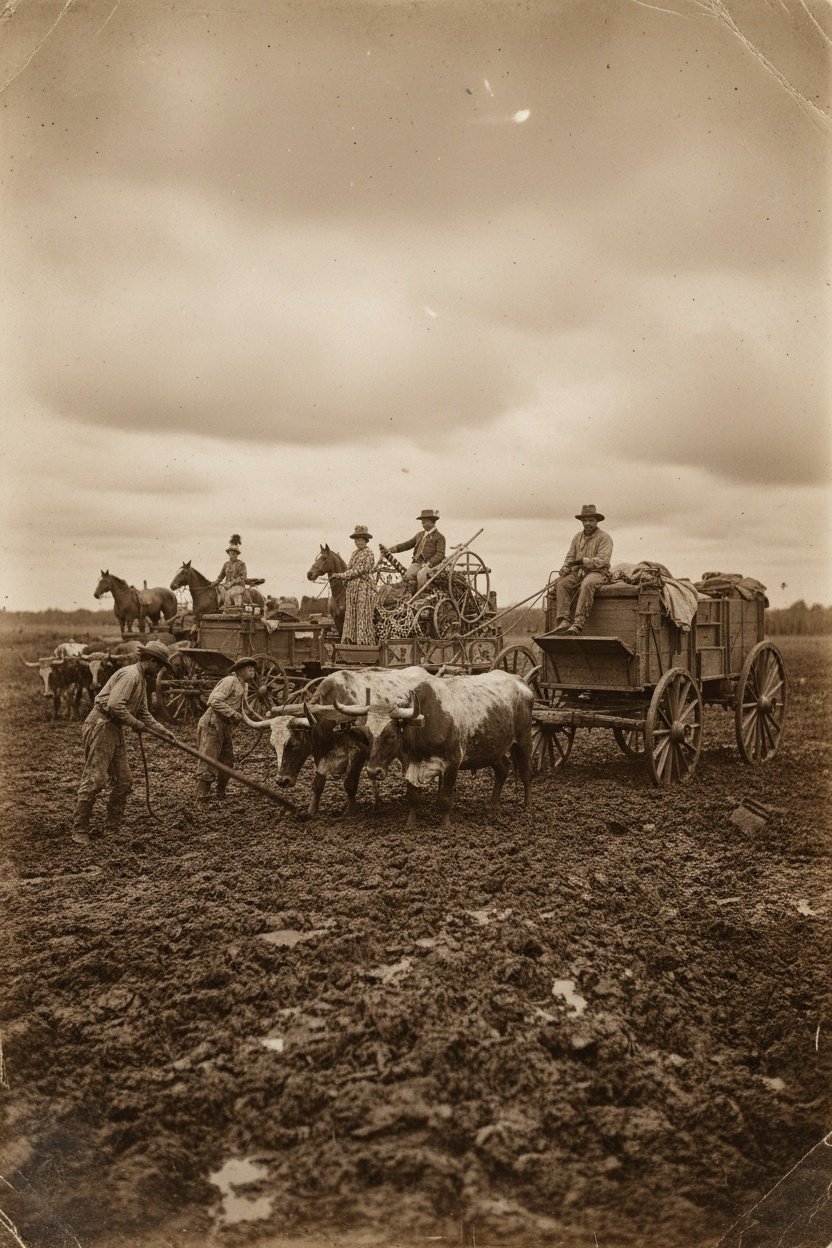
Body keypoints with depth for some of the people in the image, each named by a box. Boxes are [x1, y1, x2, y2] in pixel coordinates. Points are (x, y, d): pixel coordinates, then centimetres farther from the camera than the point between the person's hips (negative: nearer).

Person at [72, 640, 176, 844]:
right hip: (100, 726, -10)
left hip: (115, 730, 11)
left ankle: (113, 828, 19)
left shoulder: (141, 680, 18)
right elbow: (115, 705, -26)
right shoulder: (130, 675, -15)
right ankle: (79, 831, -1)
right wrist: (136, 724, -15)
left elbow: (144, 713, 22)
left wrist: (164, 731, 14)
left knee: (123, 781, 10)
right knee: (94, 780, -9)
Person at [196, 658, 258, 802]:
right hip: (212, 725, -10)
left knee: (227, 760, 13)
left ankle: (221, 793, 24)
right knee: (208, 762, -7)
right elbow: (215, 701, -21)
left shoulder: (241, 686, 19)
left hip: (225, 727, 10)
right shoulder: (230, 680, -11)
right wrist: (233, 714, -22)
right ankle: (202, 795, -2)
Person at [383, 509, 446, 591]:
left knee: (420, 575, -37)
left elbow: (440, 554, -8)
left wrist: (429, 563, -23)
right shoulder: (419, 535, 22)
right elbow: (407, 544, 19)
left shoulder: (439, 537, 2)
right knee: (407, 576, -26)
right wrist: (391, 549, 6)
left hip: (431, 564, -5)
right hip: (417, 563, 5)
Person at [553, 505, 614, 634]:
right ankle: (564, 620, -32)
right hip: (578, 572, 6)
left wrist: (583, 561, -19)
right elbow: (570, 557, 18)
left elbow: (603, 560, -12)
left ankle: (578, 623, -45)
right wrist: (565, 568, -3)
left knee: (587, 584, -38)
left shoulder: (604, 537, -1)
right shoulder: (577, 537, 19)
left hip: (597, 572, -5)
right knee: (561, 583, -23)